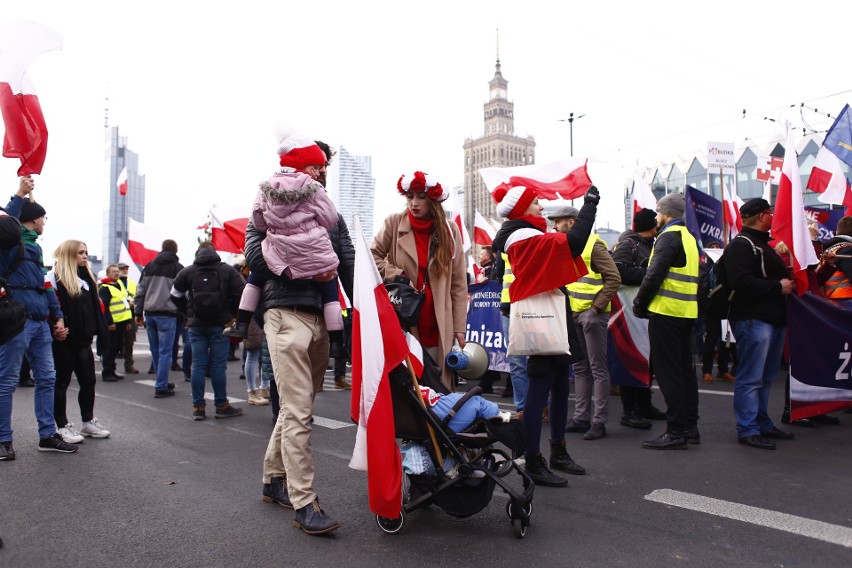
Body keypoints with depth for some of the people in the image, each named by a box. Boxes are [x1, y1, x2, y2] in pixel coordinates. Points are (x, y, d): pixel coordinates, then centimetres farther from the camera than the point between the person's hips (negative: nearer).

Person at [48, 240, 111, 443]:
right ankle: (62, 426, 13)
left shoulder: (85, 277, 15)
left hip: (82, 339, 7)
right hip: (63, 339, -7)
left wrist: (94, 330, 11)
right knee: (62, 382, 4)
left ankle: (88, 421, 22)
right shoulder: (54, 276, -8)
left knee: (88, 380, 10)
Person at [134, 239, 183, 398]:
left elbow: (140, 291, 11)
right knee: (165, 352, -2)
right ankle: (161, 387, -3)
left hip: (150, 313, 6)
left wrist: (138, 313, 14)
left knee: (155, 351, 14)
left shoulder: (149, 266, 13)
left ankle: (162, 382, 24)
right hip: (167, 314, -5)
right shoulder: (178, 268, -2)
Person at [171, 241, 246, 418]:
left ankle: (198, 407, 9)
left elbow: (175, 295, 5)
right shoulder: (227, 270, 0)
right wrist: (232, 312, 3)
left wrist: (189, 313, 13)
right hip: (219, 325, -2)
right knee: (218, 365, 1)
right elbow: (241, 291, -8)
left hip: (196, 325, 2)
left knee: (198, 365, 5)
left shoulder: (187, 271, 5)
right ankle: (221, 406, 7)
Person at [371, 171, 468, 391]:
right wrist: (395, 276, -10)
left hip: (438, 326, 1)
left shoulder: (450, 231, 4)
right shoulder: (394, 224, 2)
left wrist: (459, 326, 1)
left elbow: (458, 284, 4)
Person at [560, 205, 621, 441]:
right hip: (573, 314, 8)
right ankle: (581, 417, 20)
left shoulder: (592, 244, -10)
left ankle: (599, 421, 3)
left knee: (598, 368, -2)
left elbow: (613, 278, -14)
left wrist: (597, 306, -15)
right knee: (580, 368, 12)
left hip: (591, 314, -8)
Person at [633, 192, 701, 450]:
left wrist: (639, 304, -7)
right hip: (686, 313, 9)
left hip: (666, 312, -9)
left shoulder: (669, 236, -11)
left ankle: (676, 432, -2)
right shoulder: (689, 237, 18)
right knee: (685, 370, 13)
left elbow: (654, 275, -19)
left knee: (668, 372, -5)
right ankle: (690, 428, 20)